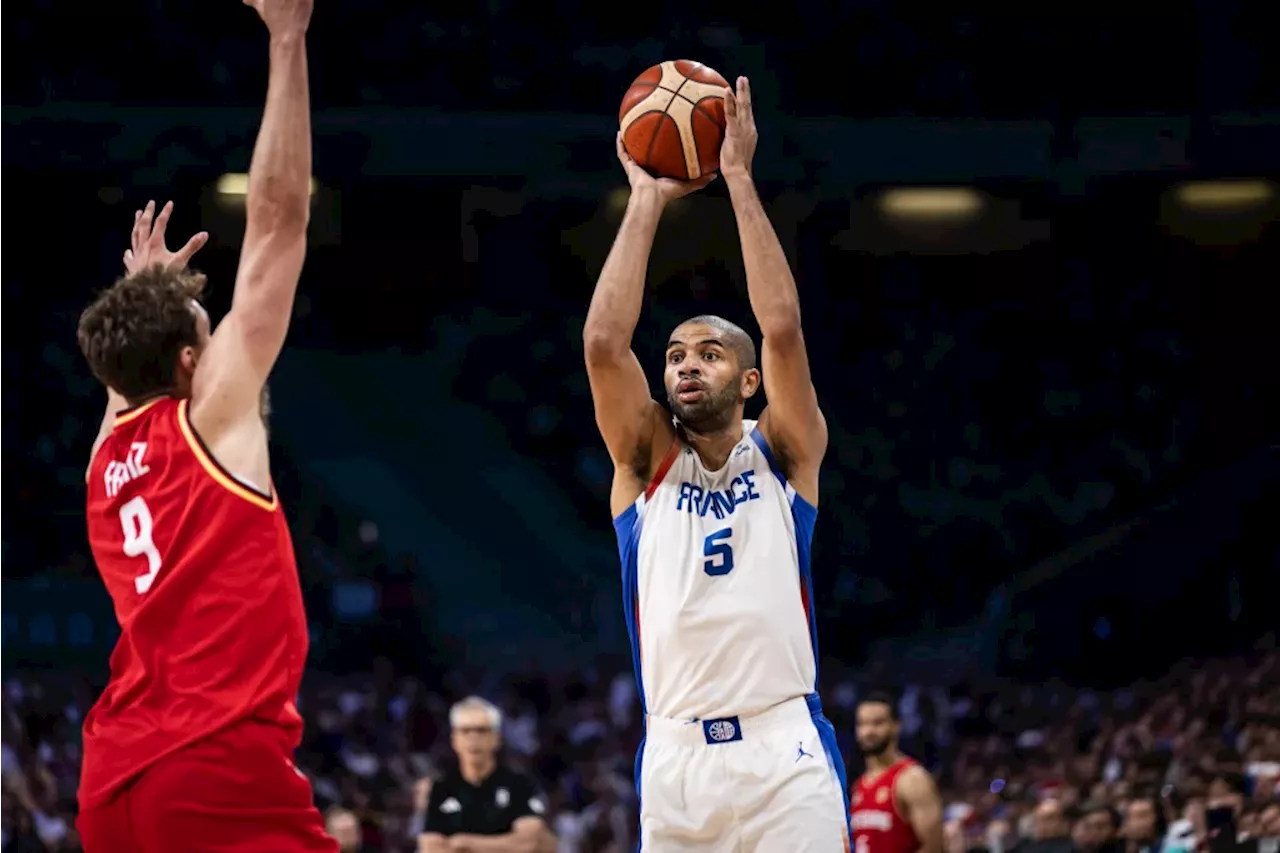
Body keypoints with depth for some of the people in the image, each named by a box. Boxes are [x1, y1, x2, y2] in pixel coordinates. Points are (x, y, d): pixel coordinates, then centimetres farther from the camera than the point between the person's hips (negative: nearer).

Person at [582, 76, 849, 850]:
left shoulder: (784, 455, 8)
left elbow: (784, 329, -7)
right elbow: (603, 342, -3)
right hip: (675, 758, 2)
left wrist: (738, 178, -5)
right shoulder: (646, 463, 12)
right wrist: (648, 203, -1)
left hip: (784, 754, -2)